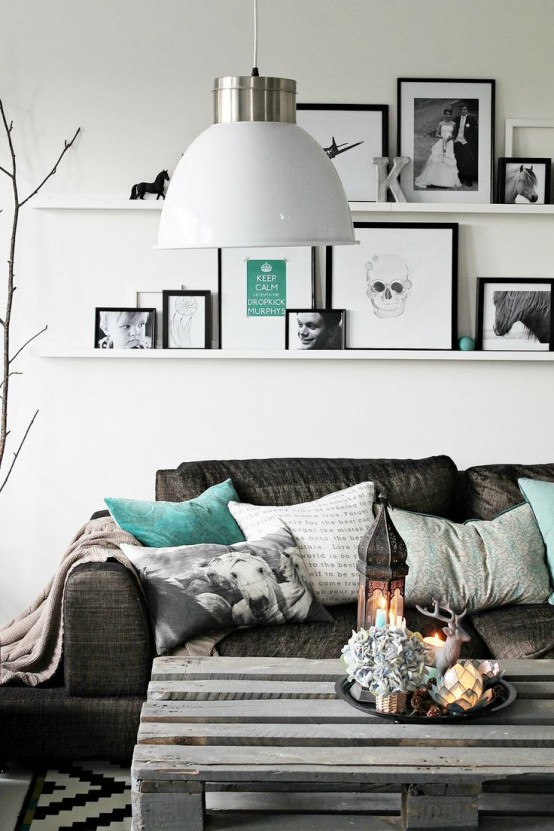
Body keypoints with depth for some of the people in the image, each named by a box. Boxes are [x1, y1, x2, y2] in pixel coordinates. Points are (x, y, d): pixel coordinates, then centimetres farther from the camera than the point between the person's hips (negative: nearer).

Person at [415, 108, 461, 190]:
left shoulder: (453, 124, 8)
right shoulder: (441, 124, 7)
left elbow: (455, 134, 11)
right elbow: (436, 134, 9)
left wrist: (451, 137, -10)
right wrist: (441, 137, -10)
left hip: (449, 144, 0)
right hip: (441, 143, 0)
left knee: (449, 162, -7)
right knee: (435, 160, -6)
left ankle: (450, 183, -5)